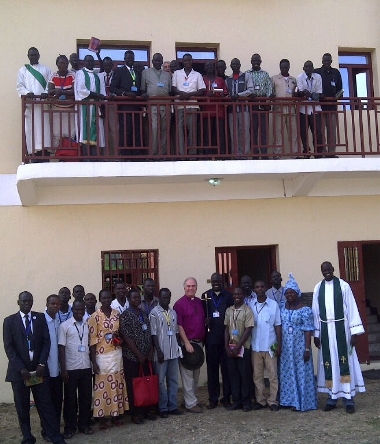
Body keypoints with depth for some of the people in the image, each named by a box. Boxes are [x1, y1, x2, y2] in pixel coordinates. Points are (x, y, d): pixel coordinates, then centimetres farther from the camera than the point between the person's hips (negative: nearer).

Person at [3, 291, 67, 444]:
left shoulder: (40, 318, 5)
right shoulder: (9, 321, 1)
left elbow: (46, 341, 3)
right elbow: (8, 347, -4)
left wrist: (41, 364, -8)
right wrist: (21, 368, -12)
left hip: (38, 368, 1)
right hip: (19, 370, -1)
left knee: (45, 404, 2)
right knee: (22, 407, 7)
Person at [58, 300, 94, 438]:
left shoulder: (88, 325, 5)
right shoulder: (64, 326, -5)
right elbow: (61, 348, -6)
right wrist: (63, 369, -9)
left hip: (86, 367, 3)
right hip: (71, 368, -3)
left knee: (86, 397, 9)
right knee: (70, 398, 7)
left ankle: (84, 425, 23)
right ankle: (70, 427, 19)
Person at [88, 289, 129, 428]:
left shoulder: (117, 314, 6)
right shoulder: (95, 317, -8)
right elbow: (92, 340, -9)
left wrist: (118, 336, -4)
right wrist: (93, 361, -12)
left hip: (117, 354, 5)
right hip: (102, 356, -4)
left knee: (117, 384, 9)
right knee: (102, 386, 0)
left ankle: (115, 415, 20)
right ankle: (102, 418, 10)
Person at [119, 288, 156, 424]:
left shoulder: (144, 314, 10)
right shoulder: (125, 315, -9)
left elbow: (149, 334, 11)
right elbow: (126, 337, -13)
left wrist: (150, 352, 0)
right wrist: (139, 354, -13)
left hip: (146, 356, 6)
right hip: (132, 356, -6)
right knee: (133, 385, 4)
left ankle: (146, 410, 23)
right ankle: (135, 413, 14)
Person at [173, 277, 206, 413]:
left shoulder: (199, 302, 11)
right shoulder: (180, 304, -8)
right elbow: (179, 325, -12)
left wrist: (203, 340, 11)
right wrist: (187, 343, -17)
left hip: (199, 342, 7)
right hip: (187, 343, -7)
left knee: (196, 374, 14)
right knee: (187, 375, -2)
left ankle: (192, 398, 25)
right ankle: (190, 404, 4)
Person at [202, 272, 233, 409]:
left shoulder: (228, 295, 4)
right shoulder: (206, 295, 6)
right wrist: (205, 321, -14)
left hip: (226, 337, -1)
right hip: (211, 337, 1)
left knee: (226, 367, 4)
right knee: (212, 368, 6)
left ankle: (226, 397, 14)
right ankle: (213, 398, 14)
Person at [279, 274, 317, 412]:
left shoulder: (305, 310, -9)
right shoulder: (282, 308, 6)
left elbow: (308, 331, -11)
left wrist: (307, 349, -15)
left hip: (299, 346, -5)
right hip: (285, 347, 5)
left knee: (301, 372, 2)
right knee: (286, 373, 10)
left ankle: (302, 402, 12)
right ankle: (290, 400, 22)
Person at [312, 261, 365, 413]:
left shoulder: (343, 285, -3)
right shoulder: (318, 288, 5)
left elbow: (351, 308, -4)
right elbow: (315, 312, 7)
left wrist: (354, 332, -8)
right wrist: (316, 334, 5)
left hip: (341, 328, -3)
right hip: (325, 329, 3)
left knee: (344, 361, 0)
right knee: (328, 362, 7)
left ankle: (349, 398, 6)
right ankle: (332, 397, 15)